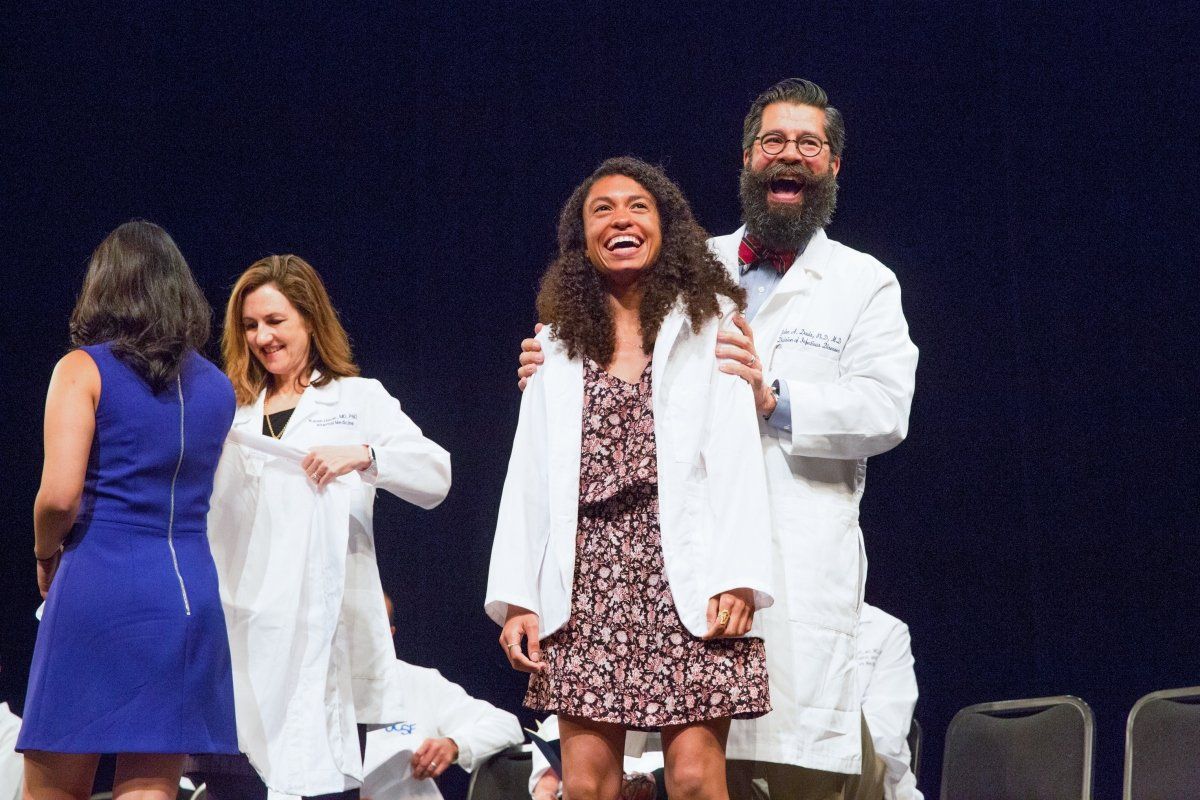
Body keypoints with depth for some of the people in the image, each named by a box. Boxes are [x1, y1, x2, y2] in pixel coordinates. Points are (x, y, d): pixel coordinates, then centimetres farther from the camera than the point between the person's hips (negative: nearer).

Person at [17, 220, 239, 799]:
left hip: (100, 584, -4)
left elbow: (60, 494, -11)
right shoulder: (219, 387, 14)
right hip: (191, 593, 4)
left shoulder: (83, 369, 0)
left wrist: (45, 556, 7)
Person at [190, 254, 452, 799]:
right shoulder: (233, 412, 19)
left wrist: (365, 455, -18)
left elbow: (435, 478, -1)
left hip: (325, 629, -3)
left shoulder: (359, 399, 11)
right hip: (241, 627, 3)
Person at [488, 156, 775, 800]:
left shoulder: (711, 322, 6)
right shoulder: (559, 343, 16)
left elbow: (737, 455, -2)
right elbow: (529, 475, 13)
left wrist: (736, 579, -11)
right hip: (588, 578, 3)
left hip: (687, 572, -3)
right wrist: (516, 598, 5)